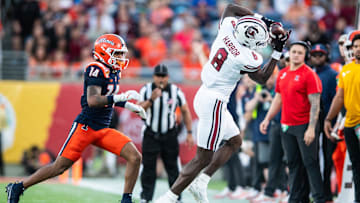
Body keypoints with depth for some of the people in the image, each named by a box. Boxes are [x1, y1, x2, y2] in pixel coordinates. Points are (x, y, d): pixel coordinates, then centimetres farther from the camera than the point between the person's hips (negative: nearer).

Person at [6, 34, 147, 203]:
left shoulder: (114, 72, 12)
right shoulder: (97, 70, -15)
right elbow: (92, 100, -28)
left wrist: (132, 106, 21)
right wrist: (121, 97, -34)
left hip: (103, 130, 8)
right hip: (86, 126, -8)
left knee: (135, 157, -7)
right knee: (60, 166, -4)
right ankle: (18, 187, 10)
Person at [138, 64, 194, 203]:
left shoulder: (176, 91, -6)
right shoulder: (146, 90, -6)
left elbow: (185, 112, 4)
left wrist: (189, 133, 2)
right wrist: (151, 100, -32)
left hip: (169, 135, 0)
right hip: (151, 134, 0)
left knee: (173, 167, 0)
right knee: (148, 166, -2)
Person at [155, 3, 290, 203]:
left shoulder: (228, 28, -6)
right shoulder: (247, 59, -20)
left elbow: (231, 8, 17)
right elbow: (262, 78, 2)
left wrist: (259, 18, 14)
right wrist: (277, 52, 5)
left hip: (204, 95, 9)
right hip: (214, 102, -9)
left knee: (235, 141, 23)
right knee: (203, 158, -3)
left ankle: (201, 182, 16)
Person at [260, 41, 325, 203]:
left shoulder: (309, 75, -9)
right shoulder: (282, 74, 12)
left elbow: (315, 104, -13)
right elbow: (278, 99, 22)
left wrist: (311, 128, -19)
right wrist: (267, 119, 15)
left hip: (304, 126, -7)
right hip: (286, 126, 7)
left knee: (310, 163, -6)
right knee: (293, 164, 10)